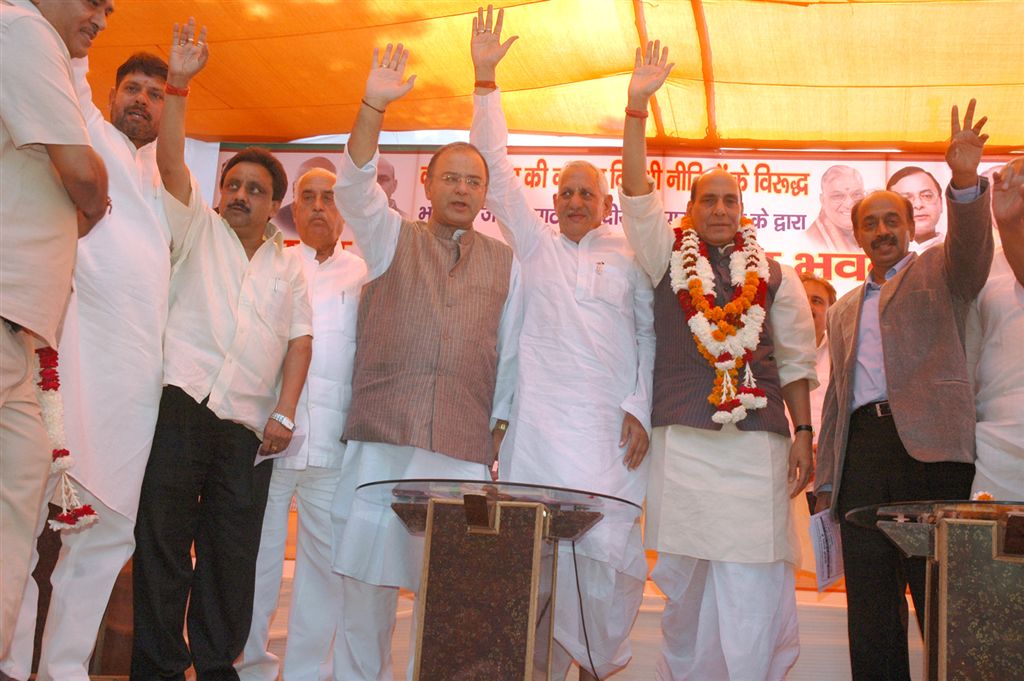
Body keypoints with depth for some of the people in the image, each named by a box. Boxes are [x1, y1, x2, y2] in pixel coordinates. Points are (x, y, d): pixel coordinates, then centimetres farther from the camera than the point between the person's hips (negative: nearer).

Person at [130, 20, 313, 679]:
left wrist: (284, 413, -2)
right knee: (163, 541, -4)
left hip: (248, 427, 3)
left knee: (233, 556, 5)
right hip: (183, 403, -2)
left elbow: (299, 340, 10)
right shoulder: (199, 229, 13)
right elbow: (171, 159, -1)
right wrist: (179, 82, -10)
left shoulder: (289, 267, 18)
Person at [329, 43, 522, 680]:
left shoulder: (505, 262, 14)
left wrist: (501, 426, 7)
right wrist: (374, 107, -19)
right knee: (366, 576, 3)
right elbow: (356, 186, -5)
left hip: (465, 449, 1)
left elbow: (511, 353, 13)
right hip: (381, 439, 0)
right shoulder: (391, 238, 12)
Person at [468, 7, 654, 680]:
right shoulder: (534, 244, 14)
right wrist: (486, 81, 8)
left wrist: (640, 410, -1)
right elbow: (497, 170, 12)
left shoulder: (629, 257, 10)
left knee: (611, 550, -7)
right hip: (539, 422, 2)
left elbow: (651, 331, 8)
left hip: (611, 425, -1)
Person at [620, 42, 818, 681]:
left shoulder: (775, 276, 13)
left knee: (752, 588, -5)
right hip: (682, 438, 0)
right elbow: (636, 192, 0)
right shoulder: (668, 259, 11)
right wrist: (638, 106, -8)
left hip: (757, 441, 0)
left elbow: (796, 361, 12)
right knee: (684, 582, 5)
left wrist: (804, 432, 4)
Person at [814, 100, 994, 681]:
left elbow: (972, 249, -10)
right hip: (862, 451, 5)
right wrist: (825, 476, 15)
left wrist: (965, 181, -28)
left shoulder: (938, 273, 13)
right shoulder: (845, 310, 25)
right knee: (871, 606, 6)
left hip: (929, 448, -4)